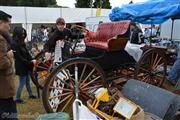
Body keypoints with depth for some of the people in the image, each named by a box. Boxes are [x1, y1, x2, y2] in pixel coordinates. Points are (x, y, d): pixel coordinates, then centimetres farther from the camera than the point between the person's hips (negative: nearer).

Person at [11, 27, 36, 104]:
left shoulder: (22, 43, 7)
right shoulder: (14, 44, -19)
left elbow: (27, 53, 7)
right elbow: (19, 58, -21)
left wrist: (32, 60, -7)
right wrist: (30, 63, -19)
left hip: (26, 65, 8)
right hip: (21, 66, -8)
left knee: (27, 81, 19)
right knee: (22, 83, 1)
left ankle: (30, 94, 34)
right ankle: (17, 99, 15)